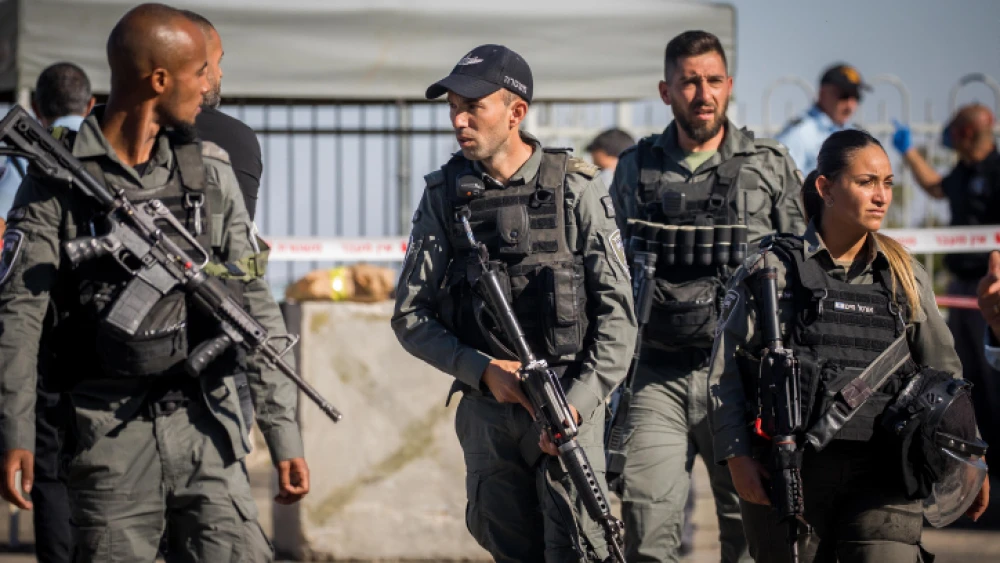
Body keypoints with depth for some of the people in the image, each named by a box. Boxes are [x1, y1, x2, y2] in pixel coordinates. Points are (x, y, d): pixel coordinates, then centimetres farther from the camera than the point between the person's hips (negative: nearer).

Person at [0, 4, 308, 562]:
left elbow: (256, 306, 9)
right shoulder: (57, 181, -2)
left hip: (207, 430, 3)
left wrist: (285, 433, 4)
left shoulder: (211, 171, 9)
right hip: (110, 443, -3)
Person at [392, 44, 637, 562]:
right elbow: (410, 316, 4)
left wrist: (578, 401, -16)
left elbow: (617, 312, -4)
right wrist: (483, 370, -11)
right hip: (487, 411, 3)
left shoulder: (575, 188, -3)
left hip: (568, 403, -3)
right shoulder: (444, 194, 4)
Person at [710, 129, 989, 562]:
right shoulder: (771, 269, 3)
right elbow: (724, 370, 2)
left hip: (883, 474, 1)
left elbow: (944, 374, 18)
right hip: (790, 473, -1)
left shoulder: (907, 279, 13)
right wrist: (738, 457, -7)